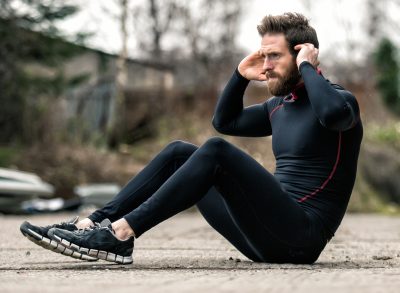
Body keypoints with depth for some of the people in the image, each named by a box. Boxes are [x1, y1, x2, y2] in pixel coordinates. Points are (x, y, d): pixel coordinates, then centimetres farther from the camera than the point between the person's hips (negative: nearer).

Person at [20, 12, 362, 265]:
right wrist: (241, 75, 16)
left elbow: (333, 113, -32)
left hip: (300, 239, -8)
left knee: (216, 152, -26)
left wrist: (307, 67, -16)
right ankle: (93, 224, -9)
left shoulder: (339, 99, -6)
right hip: (269, 236, 8)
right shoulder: (279, 106, 19)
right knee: (179, 152, 3)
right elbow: (225, 121, 30)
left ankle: (120, 235, -32)